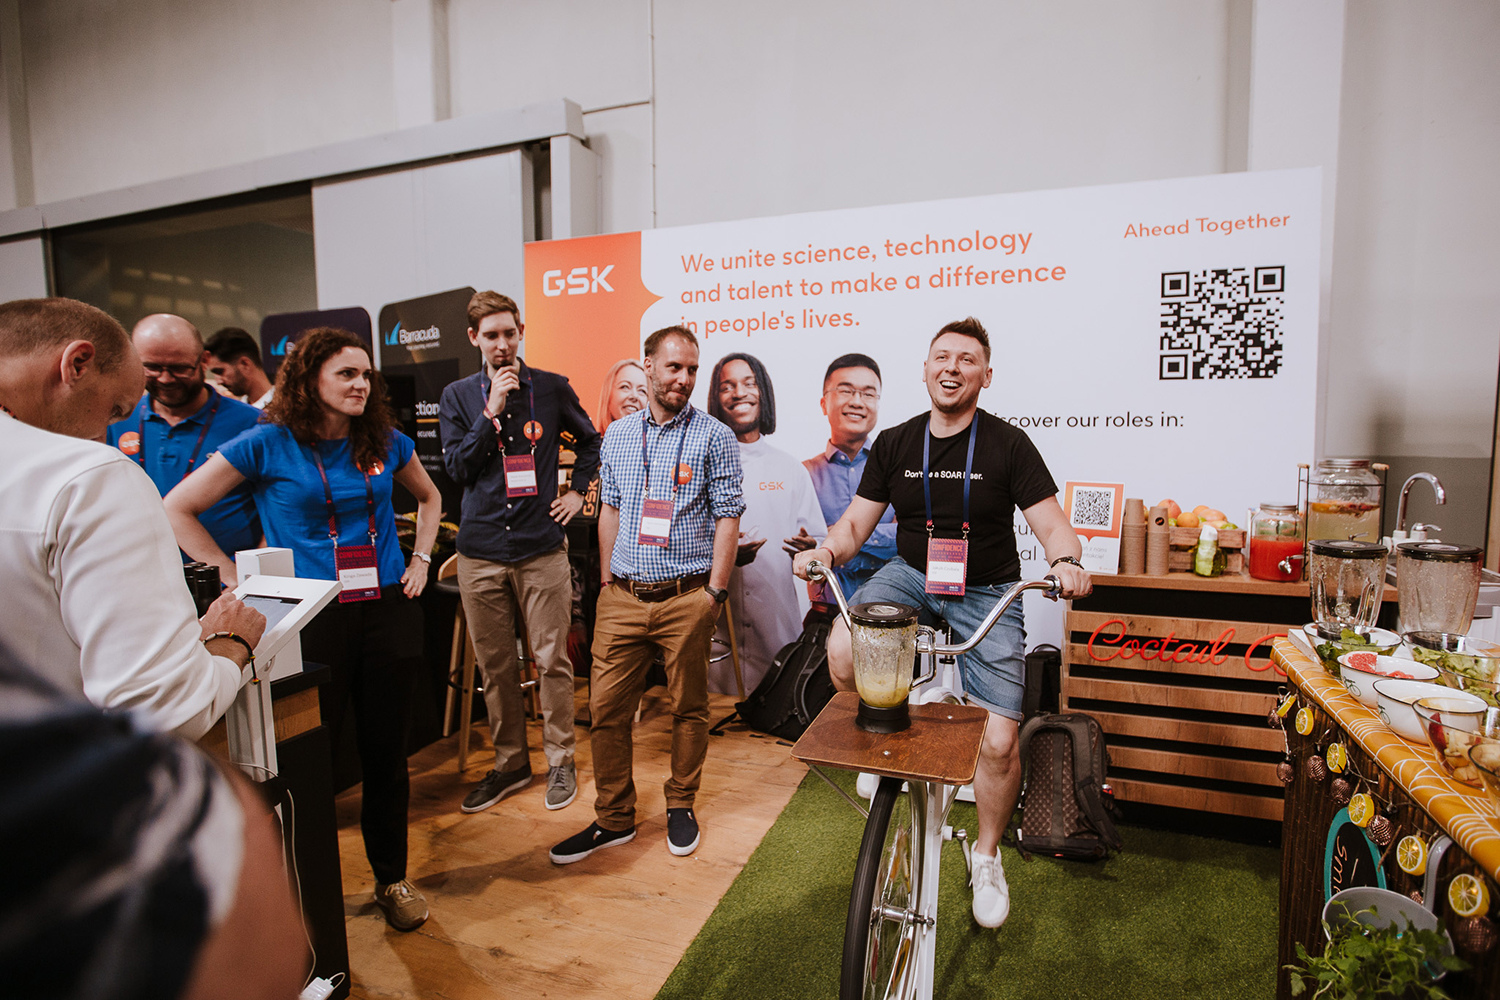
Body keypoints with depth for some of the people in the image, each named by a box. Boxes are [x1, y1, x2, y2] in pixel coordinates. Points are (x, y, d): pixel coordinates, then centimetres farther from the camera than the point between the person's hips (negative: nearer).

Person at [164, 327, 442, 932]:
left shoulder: (385, 442, 5)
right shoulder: (268, 445, -5)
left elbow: (429, 497, 23)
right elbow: (177, 509, 0)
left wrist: (421, 558, 11)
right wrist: (237, 579, -4)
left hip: (387, 611, 3)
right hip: (310, 618, -3)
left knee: (386, 755, 11)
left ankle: (392, 879, 29)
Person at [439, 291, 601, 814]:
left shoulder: (552, 388, 5)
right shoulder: (458, 396, 7)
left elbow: (590, 441, 19)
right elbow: (457, 467, -2)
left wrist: (577, 491, 9)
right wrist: (493, 411, -9)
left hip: (542, 548, -1)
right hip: (481, 550, 2)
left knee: (552, 660, 2)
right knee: (495, 667, 10)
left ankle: (560, 761, 20)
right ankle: (509, 763, 26)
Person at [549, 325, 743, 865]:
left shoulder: (714, 437, -1)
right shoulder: (617, 435, 11)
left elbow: (727, 516, -3)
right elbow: (609, 509, 16)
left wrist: (715, 590, -8)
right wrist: (607, 578, 12)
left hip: (686, 597, -3)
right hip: (622, 597, 4)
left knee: (689, 706, 10)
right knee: (606, 707, 6)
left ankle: (681, 806, 31)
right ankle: (614, 818, 23)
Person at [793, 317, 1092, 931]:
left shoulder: (1008, 445, -5)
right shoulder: (894, 443, 2)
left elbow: (1050, 523, -8)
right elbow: (857, 521, 4)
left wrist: (1067, 560, -30)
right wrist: (826, 549, -17)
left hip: (987, 593, -1)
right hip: (911, 575, 2)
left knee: (1000, 741, -7)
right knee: (842, 655, -28)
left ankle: (987, 855, 23)